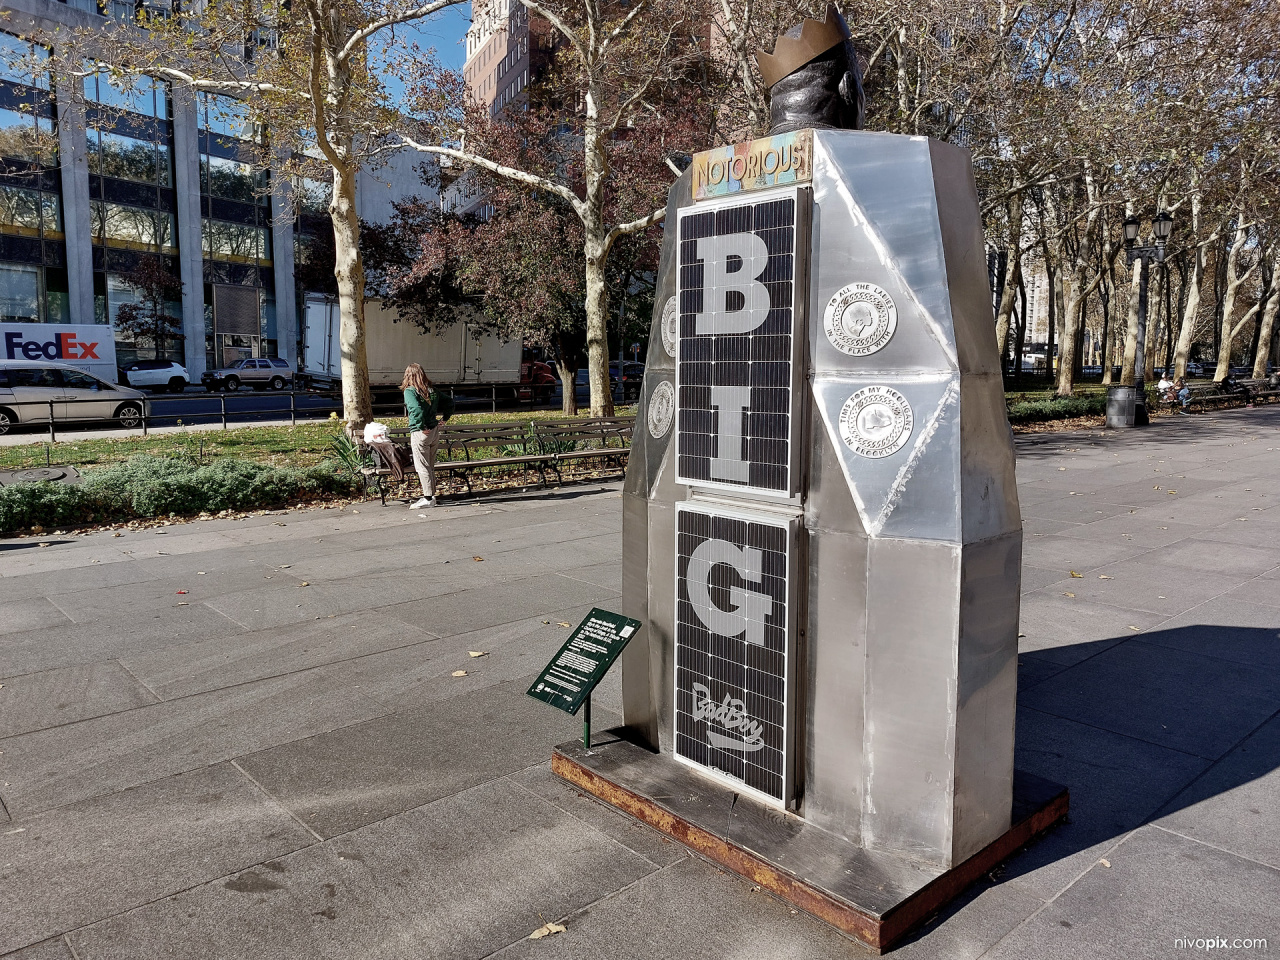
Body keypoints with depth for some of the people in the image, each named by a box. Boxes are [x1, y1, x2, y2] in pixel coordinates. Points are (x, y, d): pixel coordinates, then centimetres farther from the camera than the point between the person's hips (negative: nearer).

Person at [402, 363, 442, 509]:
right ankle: (431, 495, 22)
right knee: (430, 466, 15)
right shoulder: (432, 390, 7)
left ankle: (428, 498, 2)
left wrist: (421, 427, -17)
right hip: (435, 431, 7)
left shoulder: (409, 391, -12)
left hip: (420, 433, -7)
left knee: (422, 467, 1)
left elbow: (417, 410, -27)